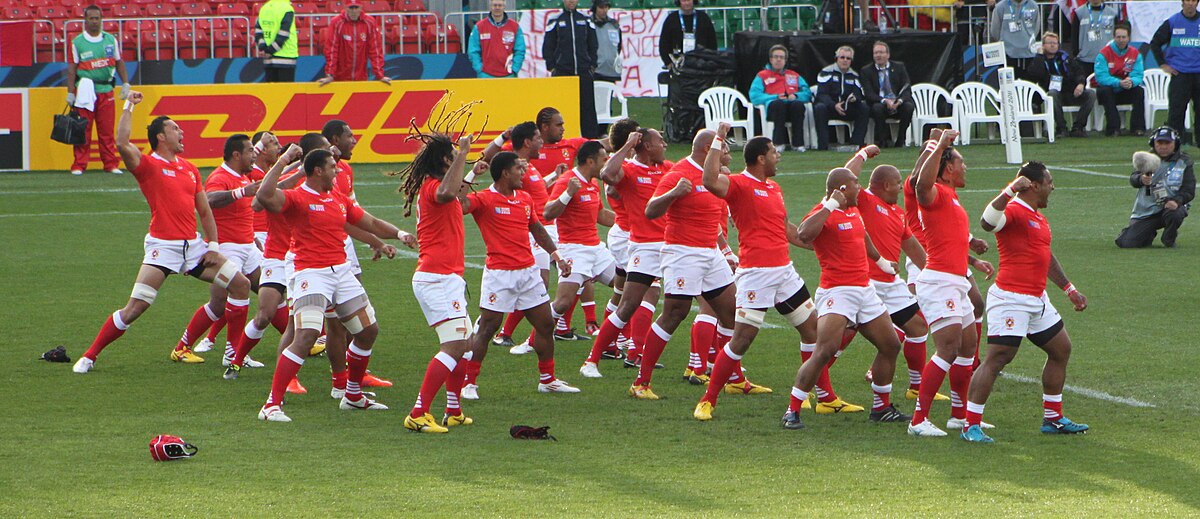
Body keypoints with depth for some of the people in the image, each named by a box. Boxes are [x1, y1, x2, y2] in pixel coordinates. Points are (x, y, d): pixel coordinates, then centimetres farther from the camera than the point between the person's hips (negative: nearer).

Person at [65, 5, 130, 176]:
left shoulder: (111, 40, 10)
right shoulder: (77, 42, 0)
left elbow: (119, 63, 15)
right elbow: (72, 69, -1)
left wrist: (125, 83, 7)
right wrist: (70, 93, -6)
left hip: (106, 91, 3)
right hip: (85, 91, -3)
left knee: (107, 131, 4)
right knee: (83, 130, -2)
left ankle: (111, 164, 8)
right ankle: (79, 166, 1)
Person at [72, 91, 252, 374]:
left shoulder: (189, 169, 14)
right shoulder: (148, 165, -4)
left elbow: (205, 211, 17)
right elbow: (122, 143, -24)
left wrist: (213, 245, 7)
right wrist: (129, 107, -18)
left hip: (194, 245, 6)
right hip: (163, 246, -6)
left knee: (241, 285, 2)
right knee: (134, 308, -12)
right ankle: (89, 357, -1)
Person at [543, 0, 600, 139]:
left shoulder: (586, 21, 12)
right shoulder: (555, 21, 6)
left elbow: (593, 45, 16)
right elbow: (547, 47, 7)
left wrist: (592, 65, 7)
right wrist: (551, 67, -1)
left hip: (584, 71, 1)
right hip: (562, 71, -1)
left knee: (588, 106, -1)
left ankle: (592, 137, 0)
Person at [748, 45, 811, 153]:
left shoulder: (794, 76, 31)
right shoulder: (762, 76, 22)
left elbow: (807, 94, 18)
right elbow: (754, 96, 5)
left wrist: (796, 96, -4)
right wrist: (775, 97, -8)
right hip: (773, 107, -2)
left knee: (798, 104, -35)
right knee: (779, 103, -39)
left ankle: (797, 143, -35)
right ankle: (779, 142, -40)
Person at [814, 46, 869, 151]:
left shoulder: (854, 75, 11)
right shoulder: (827, 72, -4)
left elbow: (860, 95, 3)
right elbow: (822, 94, -14)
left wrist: (855, 98, -24)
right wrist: (834, 105, -31)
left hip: (847, 109, 4)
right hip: (829, 107, -4)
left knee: (865, 108, -21)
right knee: (819, 108, -37)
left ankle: (856, 142, -22)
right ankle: (823, 145, -36)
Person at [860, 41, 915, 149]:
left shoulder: (899, 67, 8)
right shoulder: (866, 71, 4)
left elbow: (907, 90, 1)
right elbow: (869, 94, -6)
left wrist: (900, 101, -22)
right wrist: (885, 101, -24)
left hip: (898, 104, 1)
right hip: (880, 104, -1)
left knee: (909, 106, -30)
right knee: (877, 108, -35)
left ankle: (900, 141, -17)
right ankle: (885, 140, -21)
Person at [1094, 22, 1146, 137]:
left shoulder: (1135, 54, -1)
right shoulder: (1104, 53, -12)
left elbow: (1138, 76, -10)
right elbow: (1101, 77, -22)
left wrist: (1131, 82, -35)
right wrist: (1119, 83, -37)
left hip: (1125, 93, 3)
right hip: (1108, 91, -3)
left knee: (1139, 90, -24)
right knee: (1105, 91, -34)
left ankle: (1138, 127, -24)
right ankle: (1113, 128, -34)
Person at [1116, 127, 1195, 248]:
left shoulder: (1184, 162, 2)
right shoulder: (1148, 159, 6)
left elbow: (1189, 191, -4)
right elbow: (1133, 179, -8)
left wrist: (1177, 201, -26)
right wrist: (1141, 179, -34)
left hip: (1170, 206, -1)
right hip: (1145, 210, 1)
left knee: (1175, 214, -39)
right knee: (1127, 243, -11)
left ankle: (1169, 240, -4)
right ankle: (1150, 234, 25)